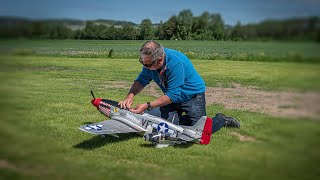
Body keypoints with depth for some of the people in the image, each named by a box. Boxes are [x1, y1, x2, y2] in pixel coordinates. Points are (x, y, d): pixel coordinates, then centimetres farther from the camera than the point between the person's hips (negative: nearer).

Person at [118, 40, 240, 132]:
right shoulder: (150, 60, -14)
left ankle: (221, 120, 14)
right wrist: (130, 96, -22)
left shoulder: (176, 62, -34)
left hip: (193, 95, -7)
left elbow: (172, 95, -32)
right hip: (173, 96, 7)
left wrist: (147, 106, -35)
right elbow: (142, 80, -3)